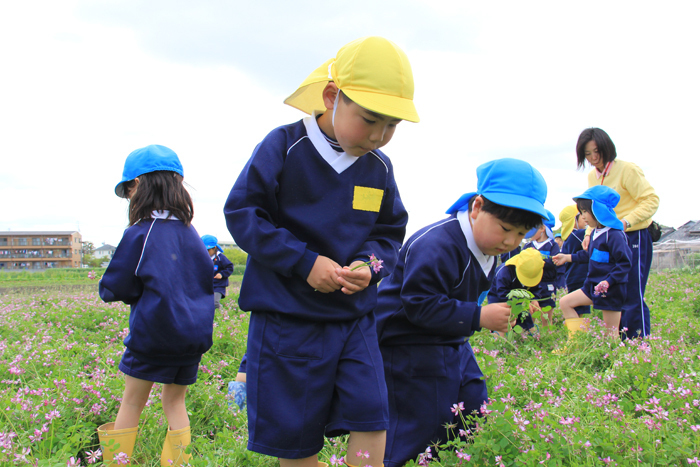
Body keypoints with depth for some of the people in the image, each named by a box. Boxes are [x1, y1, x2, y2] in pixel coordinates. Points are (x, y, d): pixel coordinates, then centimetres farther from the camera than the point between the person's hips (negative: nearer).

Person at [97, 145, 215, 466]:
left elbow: (113, 289, -8)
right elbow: (207, 279, 16)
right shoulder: (190, 233, 5)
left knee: (131, 404, 9)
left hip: (153, 334, -5)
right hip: (195, 334, 5)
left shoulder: (138, 234, -12)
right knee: (175, 401, 16)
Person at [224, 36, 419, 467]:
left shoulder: (379, 168, 2)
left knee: (371, 416, -3)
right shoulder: (284, 147, -12)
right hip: (288, 317, -3)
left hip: (355, 316, 4)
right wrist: (305, 262, -19)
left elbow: (390, 234, 11)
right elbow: (242, 214, -12)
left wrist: (370, 265, -12)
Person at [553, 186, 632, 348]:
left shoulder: (614, 235, -19)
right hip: (593, 286, 9)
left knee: (611, 332, -2)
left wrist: (608, 281, -27)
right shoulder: (595, 233, 9)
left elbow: (625, 263, -22)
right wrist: (568, 257, 27)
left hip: (611, 290, -9)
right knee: (565, 302, 6)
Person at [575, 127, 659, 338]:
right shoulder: (592, 176, 10)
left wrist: (626, 222, -25)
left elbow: (651, 200, -14)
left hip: (634, 237, -7)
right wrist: (590, 232, 2)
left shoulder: (627, 169, -12)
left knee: (632, 295, -9)